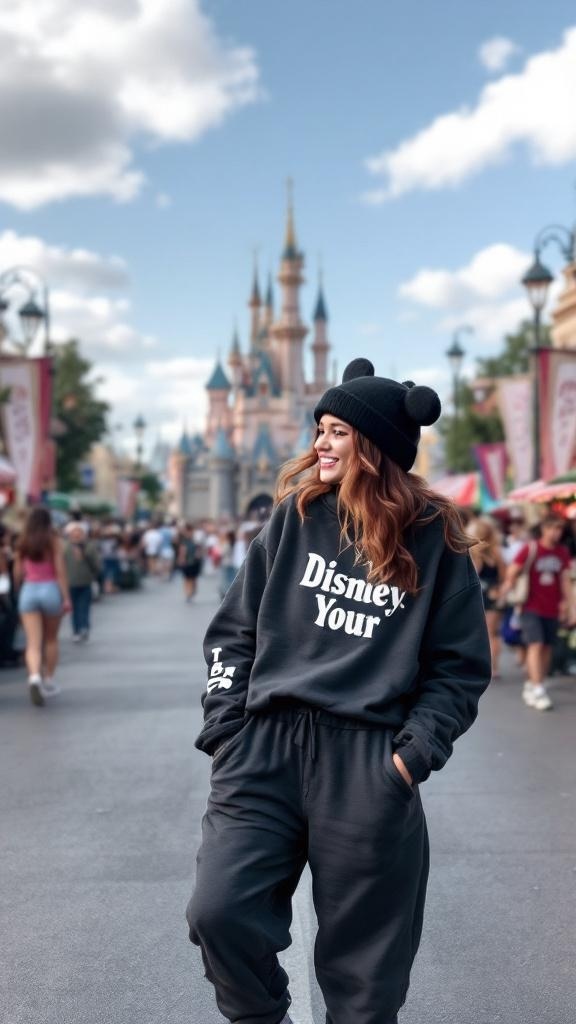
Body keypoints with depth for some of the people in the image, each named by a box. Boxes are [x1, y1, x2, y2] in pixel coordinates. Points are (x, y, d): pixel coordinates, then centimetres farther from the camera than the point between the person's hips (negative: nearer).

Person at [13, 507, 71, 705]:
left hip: (28, 591, 1)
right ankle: (49, 681, 23)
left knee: (33, 644, -3)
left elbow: (17, 574, 8)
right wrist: (66, 598, -6)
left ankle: (34, 676, -27)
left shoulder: (22, 544, 4)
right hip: (50, 589, -1)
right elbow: (60, 571, -8)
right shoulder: (54, 542, -4)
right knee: (51, 640, 18)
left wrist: (19, 591, 25)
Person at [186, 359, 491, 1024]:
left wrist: (414, 754, -5)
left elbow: (460, 667, 6)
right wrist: (225, 731, 2)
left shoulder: (434, 540, 3)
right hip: (264, 746, 2)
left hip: (369, 763, -2)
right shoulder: (297, 516, 9)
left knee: (363, 962, 6)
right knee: (219, 911, -11)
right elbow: (234, 630, 11)